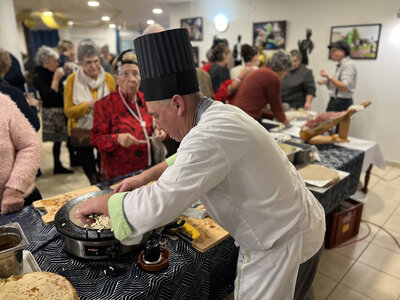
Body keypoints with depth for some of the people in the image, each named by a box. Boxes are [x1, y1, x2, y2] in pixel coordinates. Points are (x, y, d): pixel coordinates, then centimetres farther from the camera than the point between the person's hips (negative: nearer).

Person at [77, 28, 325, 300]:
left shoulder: (210, 135, -31)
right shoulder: (220, 112, -1)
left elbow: (156, 206, -30)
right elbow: (190, 159, 18)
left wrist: (100, 203, -13)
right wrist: (146, 176, 13)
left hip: (284, 246, -8)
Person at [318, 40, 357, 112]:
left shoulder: (349, 65, -10)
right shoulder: (340, 65, 18)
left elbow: (345, 87, -19)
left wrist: (329, 77, -19)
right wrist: (325, 82, 5)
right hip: (334, 102, 9)